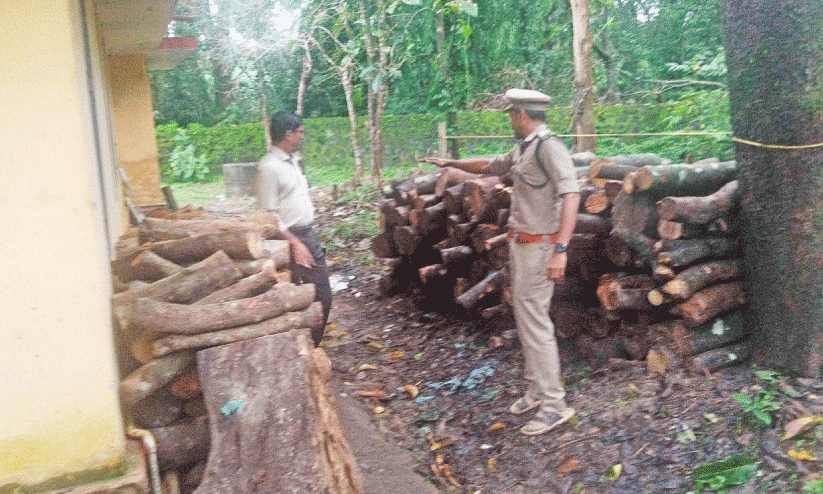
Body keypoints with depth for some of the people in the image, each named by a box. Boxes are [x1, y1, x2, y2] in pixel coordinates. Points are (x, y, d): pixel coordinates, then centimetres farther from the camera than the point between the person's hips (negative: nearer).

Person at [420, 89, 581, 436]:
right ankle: (536, 390, 29)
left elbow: (570, 194, -27)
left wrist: (560, 248, -33)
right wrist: (449, 163, 37)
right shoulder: (523, 150, 14)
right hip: (520, 244, 10)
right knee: (525, 319, 16)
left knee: (534, 322, -7)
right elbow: (489, 165, 31)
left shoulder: (549, 147, -16)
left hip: (538, 247, -10)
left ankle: (554, 404, 3)